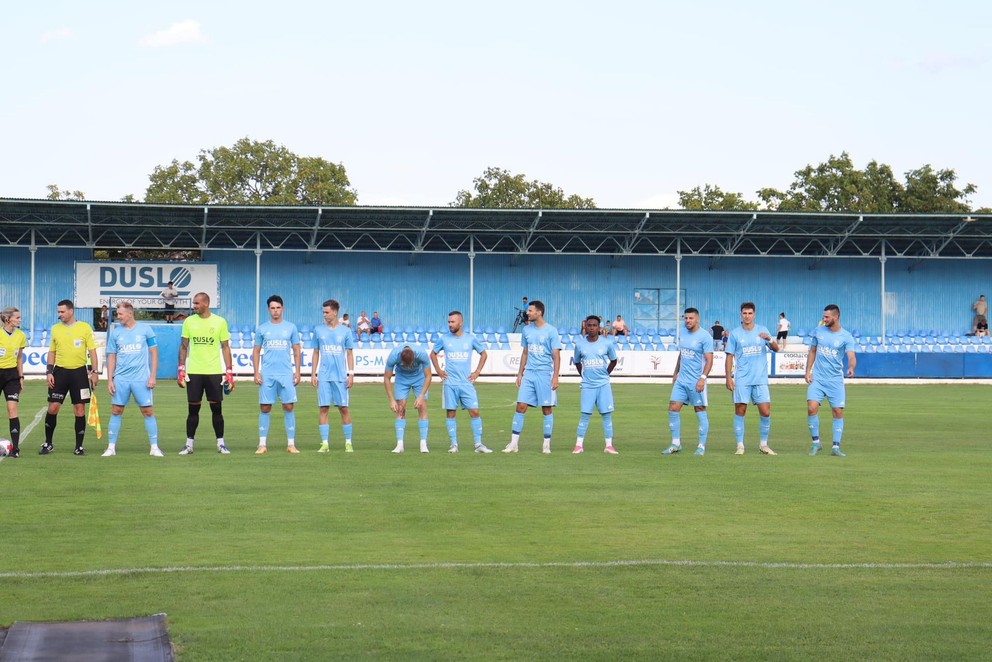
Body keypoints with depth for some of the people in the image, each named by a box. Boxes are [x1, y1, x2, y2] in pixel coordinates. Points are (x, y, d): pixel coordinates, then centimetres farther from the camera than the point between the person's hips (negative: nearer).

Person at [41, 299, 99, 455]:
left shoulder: (85, 328, -1)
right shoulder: (55, 329, 7)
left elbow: (92, 351, 0)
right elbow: (52, 352, 13)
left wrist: (95, 372, -7)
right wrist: (49, 372, 3)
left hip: (79, 372, -2)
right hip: (60, 371, 2)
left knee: (80, 410, 0)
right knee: (53, 408, -1)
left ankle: (79, 447, 8)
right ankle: (48, 444, 13)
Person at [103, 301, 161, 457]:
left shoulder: (145, 329, 0)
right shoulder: (115, 332, 6)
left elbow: (154, 353, 3)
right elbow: (111, 357, 10)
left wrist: (152, 376, -4)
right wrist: (109, 380, 3)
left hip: (141, 379, -2)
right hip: (120, 378, 2)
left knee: (148, 412, -1)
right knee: (116, 411, 2)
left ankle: (154, 447, 6)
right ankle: (111, 447, 9)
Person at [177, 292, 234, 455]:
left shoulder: (220, 322, 1)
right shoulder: (189, 321, 4)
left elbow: (225, 347, 5)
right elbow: (183, 347, 9)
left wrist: (229, 372, 0)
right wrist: (181, 370, 2)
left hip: (215, 372, -1)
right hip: (194, 372, 1)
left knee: (216, 408, 2)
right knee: (193, 408, 2)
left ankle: (220, 443, 10)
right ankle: (189, 444, 9)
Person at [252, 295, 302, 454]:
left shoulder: (291, 327, 6)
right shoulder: (262, 329, 6)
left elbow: (296, 351, 9)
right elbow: (256, 351, 9)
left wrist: (297, 372, 2)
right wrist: (256, 373, 0)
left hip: (286, 374, 0)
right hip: (267, 374, 0)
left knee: (289, 407, -1)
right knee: (265, 408, 1)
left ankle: (291, 444, 6)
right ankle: (262, 444, 6)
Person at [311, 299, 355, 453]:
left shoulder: (345, 331, 3)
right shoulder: (319, 331, 7)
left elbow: (349, 353, 6)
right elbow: (316, 353, 12)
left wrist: (351, 374, -1)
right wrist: (313, 374, 6)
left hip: (341, 376, -1)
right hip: (323, 376, 1)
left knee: (343, 408, 1)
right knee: (323, 409, -2)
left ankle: (348, 443, 9)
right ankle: (325, 444, 2)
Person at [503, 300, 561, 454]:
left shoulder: (551, 331, -6)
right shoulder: (527, 330, 9)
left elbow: (556, 356, -7)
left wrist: (555, 377, -14)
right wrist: (520, 373, 15)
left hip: (545, 375, -4)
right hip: (528, 374, 4)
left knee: (547, 409, 2)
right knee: (520, 406, -1)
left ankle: (547, 444, 10)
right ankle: (514, 443, 2)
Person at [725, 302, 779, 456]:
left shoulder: (762, 330, 6)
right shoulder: (735, 334, 3)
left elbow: (776, 349, 2)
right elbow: (729, 356, 4)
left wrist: (769, 339, -19)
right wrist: (728, 377, -3)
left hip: (760, 379, 1)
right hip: (742, 379, -1)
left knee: (765, 412, -2)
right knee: (740, 411, -3)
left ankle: (763, 444, 13)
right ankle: (740, 445, 4)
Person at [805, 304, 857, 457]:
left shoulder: (846, 337, -7)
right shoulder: (818, 331, 4)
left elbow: (851, 356, -19)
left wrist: (851, 367, -41)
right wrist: (808, 371, 5)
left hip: (835, 380, -1)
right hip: (817, 378, 1)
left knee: (838, 412, -2)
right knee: (812, 408, -13)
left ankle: (836, 447, 7)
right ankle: (816, 442, 3)